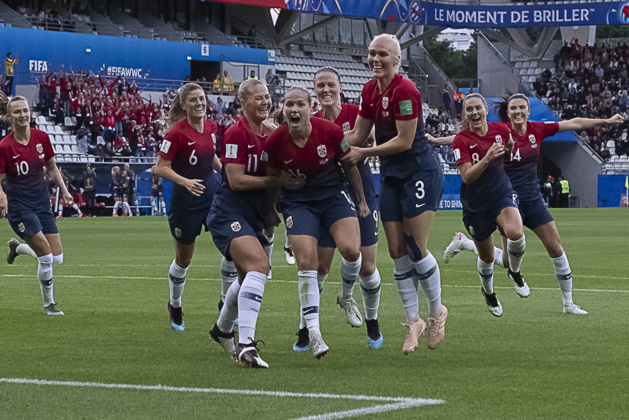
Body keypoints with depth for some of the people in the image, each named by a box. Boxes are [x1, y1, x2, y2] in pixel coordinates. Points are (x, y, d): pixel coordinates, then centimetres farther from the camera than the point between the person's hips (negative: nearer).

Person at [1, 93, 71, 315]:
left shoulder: (41, 137, -1)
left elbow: (51, 167, 14)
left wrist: (64, 190, 6)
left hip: (41, 201, 5)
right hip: (19, 206, -5)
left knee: (57, 258, 4)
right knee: (46, 257, -12)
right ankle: (49, 303, 9)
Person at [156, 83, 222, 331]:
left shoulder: (211, 127, 2)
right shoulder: (176, 133, -17)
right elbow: (161, 168, -17)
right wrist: (184, 181, -30)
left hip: (212, 193, 5)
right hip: (185, 199, -5)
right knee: (183, 259, 8)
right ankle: (175, 306, 32)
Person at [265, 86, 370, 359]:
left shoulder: (329, 130, -17)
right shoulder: (275, 142, -16)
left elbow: (349, 165, 0)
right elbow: (272, 177, 2)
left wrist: (362, 200, 8)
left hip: (334, 193, 0)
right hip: (298, 201, 0)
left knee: (350, 250, -19)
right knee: (306, 263, -12)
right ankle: (313, 333, -4)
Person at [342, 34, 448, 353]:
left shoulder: (405, 90, -19)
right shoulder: (370, 90, 6)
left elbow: (404, 141, -19)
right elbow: (358, 135, 11)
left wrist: (363, 153, -14)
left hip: (420, 173, -7)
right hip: (391, 176, 8)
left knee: (416, 249, -7)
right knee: (397, 252, 3)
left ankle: (437, 311, 14)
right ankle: (413, 321, 13)